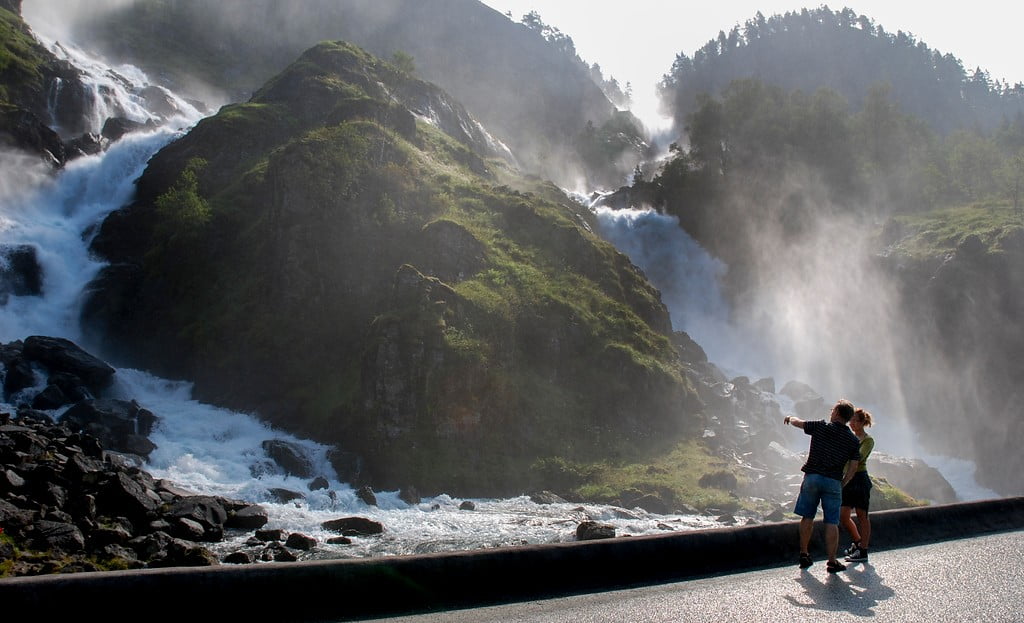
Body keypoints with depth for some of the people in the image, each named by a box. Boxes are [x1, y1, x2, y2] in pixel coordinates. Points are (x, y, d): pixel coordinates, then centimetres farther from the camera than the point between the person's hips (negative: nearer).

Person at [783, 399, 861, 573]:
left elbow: (798, 422, 15)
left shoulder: (821, 427, -1)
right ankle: (832, 561, 3)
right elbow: (853, 468, 2)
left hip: (812, 477, 0)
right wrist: (841, 484, 14)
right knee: (832, 523, 2)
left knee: (807, 517, 13)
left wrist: (790, 418, 37)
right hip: (833, 481, 0)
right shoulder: (854, 440, 4)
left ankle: (804, 554, 20)